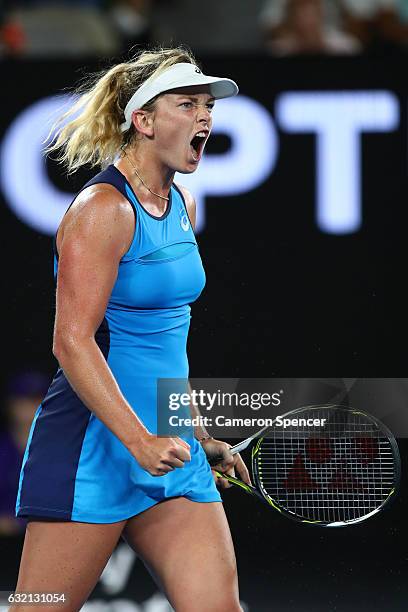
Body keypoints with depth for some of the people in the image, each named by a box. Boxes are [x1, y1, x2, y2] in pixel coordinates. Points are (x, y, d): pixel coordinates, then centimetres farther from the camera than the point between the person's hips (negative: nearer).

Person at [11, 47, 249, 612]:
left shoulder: (181, 206, 13)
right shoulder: (103, 209, -13)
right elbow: (73, 342, -19)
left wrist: (196, 435, 24)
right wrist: (139, 441, -26)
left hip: (166, 445, 8)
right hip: (94, 443, -8)